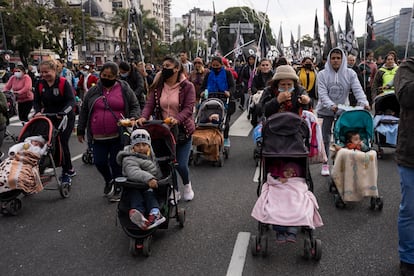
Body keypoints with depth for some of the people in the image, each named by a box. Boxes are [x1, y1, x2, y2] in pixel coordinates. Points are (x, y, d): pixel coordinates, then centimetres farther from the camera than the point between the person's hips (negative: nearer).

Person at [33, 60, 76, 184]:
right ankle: (69, 169, 22)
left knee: (62, 143, -9)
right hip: (49, 118, 5)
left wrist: (63, 112, -35)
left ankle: (67, 171, 8)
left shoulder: (64, 83, -13)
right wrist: (38, 112, -15)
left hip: (65, 118, -5)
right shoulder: (40, 84, 3)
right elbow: (37, 101, 6)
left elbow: (71, 101, -19)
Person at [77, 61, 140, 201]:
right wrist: (80, 131, 15)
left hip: (118, 136, -3)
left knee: (116, 163, 3)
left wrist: (133, 118, -14)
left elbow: (135, 106, 7)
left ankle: (118, 189, 22)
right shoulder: (93, 91, 9)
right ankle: (109, 181, 36)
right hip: (98, 137, 3)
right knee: (99, 162, 5)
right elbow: (84, 111, 14)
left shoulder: (125, 90, 2)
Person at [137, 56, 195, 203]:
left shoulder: (187, 86, -8)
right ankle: (174, 191, 32)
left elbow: (189, 108, -16)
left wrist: (177, 119, -35)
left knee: (181, 165, -5)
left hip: (182, 130, -3)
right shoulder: (157, 86, 3)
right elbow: (150, 104, -6)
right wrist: (144, 117, -26)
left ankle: (187, 185, 30)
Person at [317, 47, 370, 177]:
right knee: (325, 138, 5)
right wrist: (331, 105, -33)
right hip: (325, 111, -1)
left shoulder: (350, 73, -4)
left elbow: (357, 90, -13)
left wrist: (364, 103, -32)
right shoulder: (322, 74, -7)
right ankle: (325, 164, 19)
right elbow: (322, 94, -16)